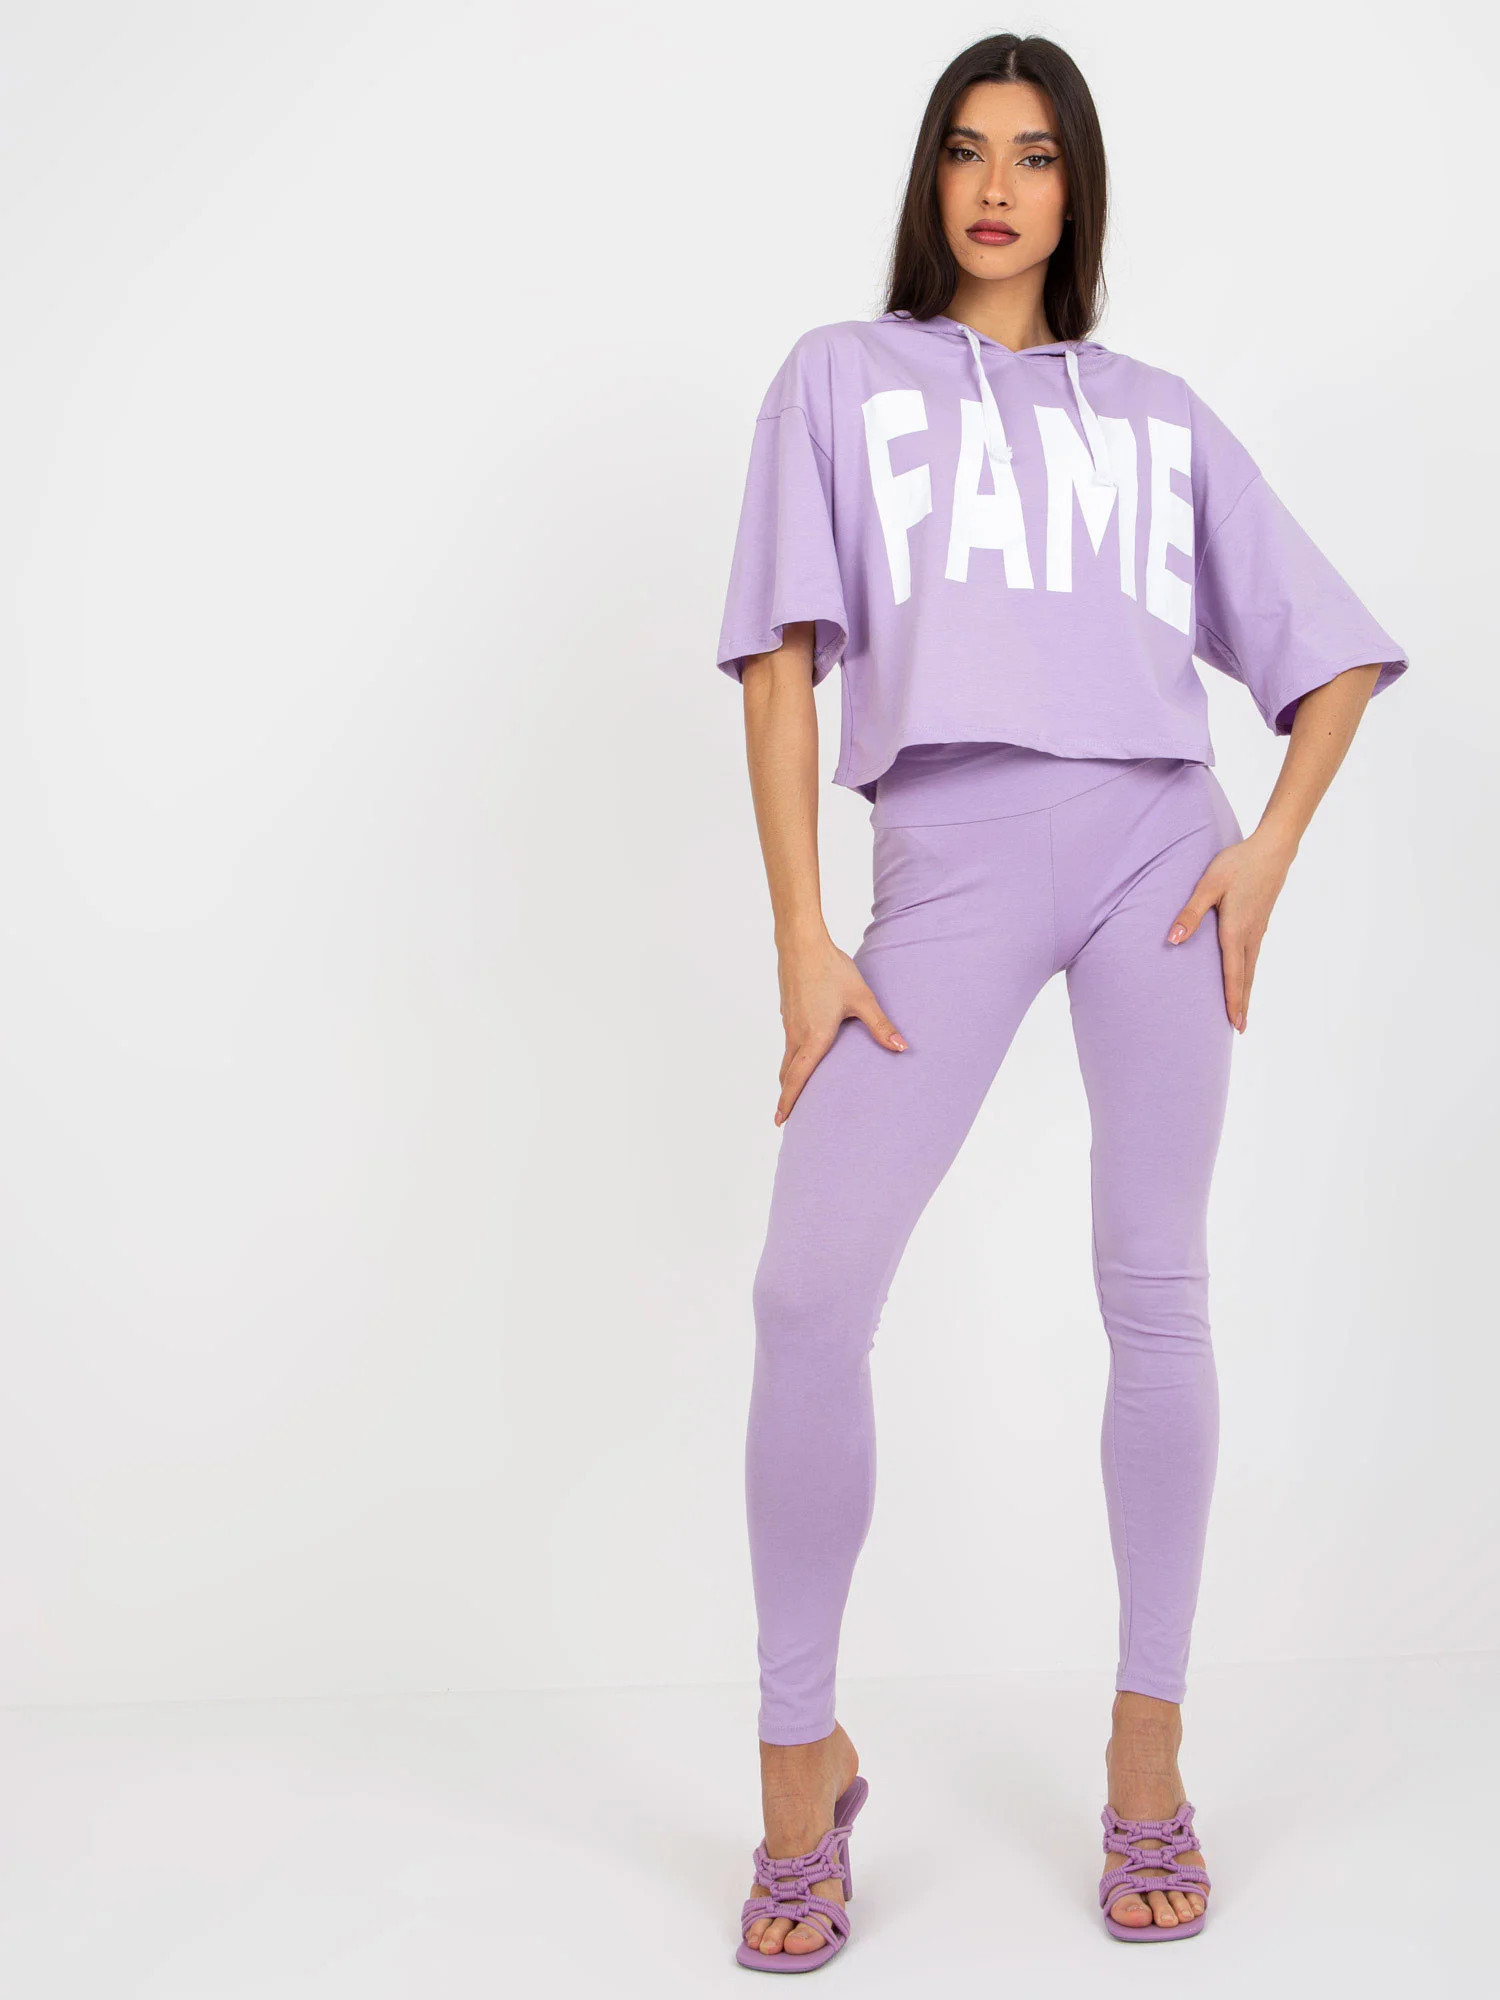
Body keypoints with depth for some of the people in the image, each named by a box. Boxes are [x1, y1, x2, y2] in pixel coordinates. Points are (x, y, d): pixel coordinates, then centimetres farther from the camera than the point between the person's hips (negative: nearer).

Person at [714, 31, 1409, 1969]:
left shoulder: (1158, 409, 19)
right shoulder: (841, 376, 14)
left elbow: (1330, 654, 20)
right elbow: (782, 664, 3)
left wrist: (1271, 852, 2)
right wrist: (802, 940, -6)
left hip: (1158, 845, 2)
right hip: (946, 862, -2)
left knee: (1154, 1287, 1)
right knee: (808, 1289, -14)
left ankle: (1147, 1751, 13)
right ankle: (801, 1755, 3)